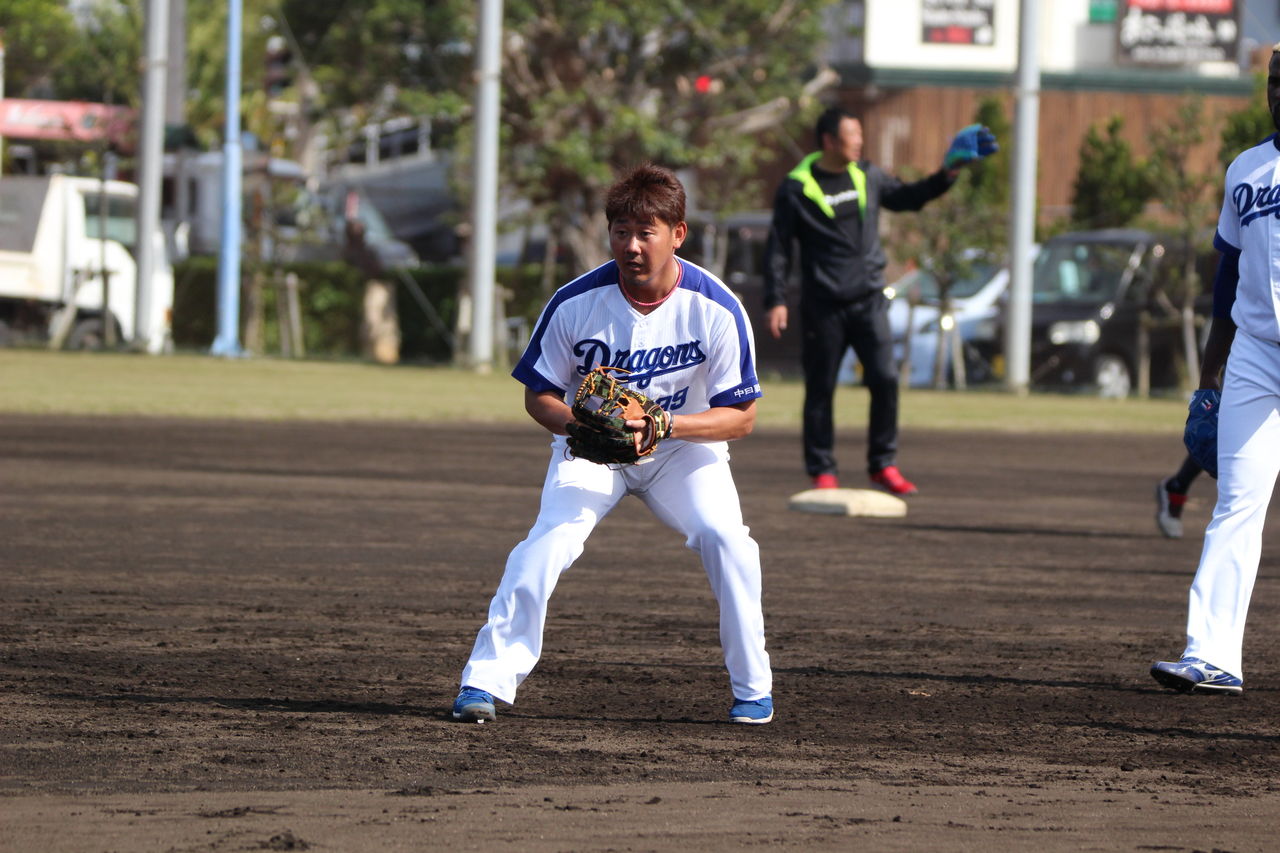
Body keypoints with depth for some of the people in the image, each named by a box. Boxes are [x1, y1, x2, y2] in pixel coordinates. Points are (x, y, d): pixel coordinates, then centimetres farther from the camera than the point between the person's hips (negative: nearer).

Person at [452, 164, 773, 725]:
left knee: (723, 535, -24)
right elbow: (538, 396, -7)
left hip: (685, 446, 0)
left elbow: (741, 416, -16)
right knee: (548, 541, -24)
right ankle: (487, 680, -16)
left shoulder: (716, 309, -20)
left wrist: (663, 425, -32)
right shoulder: (576, 303, -19)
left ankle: (753, 687, -7)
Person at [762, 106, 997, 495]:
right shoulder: (797, 188, -5)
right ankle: (822, 471, 12)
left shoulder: (867, 176, 9)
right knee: (820, 390, 2)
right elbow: (778, 248, -3)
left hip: (868, 301, 4)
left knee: (885, 379, -7)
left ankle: (883, 465, 4)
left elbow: (906, 197, 26)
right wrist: (775, 301, -9)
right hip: (822, 306, -4)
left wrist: (946, 175, 14)